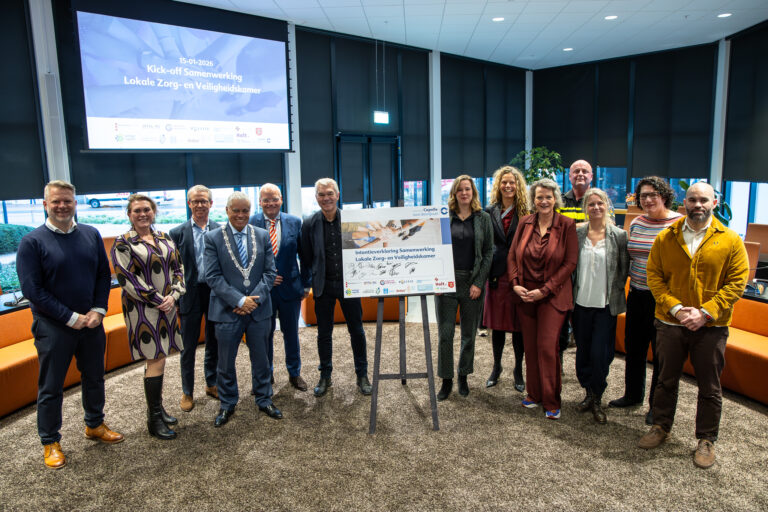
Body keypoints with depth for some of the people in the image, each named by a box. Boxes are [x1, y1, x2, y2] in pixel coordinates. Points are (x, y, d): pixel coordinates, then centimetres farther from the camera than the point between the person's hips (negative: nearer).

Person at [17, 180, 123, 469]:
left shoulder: (91, 235, 2)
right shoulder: (32, 242, -10)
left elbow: (104, 275, 5)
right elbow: (32, 290, -13)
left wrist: (98, 310, -8)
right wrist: (71, 318, -16)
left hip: (91, 322, 4)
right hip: (53, 327, -4)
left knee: (94, 378, 18)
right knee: (51, 388, 10)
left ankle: (94, 425, 39)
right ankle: (50, 442, 27)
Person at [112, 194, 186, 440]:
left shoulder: (164, 238, 12)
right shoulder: (123, 243, -5)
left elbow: (178, 268, 11)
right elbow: (127, 278, -12)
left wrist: (173, 295, -5)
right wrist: (157, 300, -13)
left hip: (166, 307, 6)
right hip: (142, 309, -5)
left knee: (156, 358, 13)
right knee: (156, 361, -5)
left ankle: (156, 408, 26)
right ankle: (154, 420, 7)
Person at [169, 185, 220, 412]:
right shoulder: (177, 233, -2)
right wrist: (174, 299, -5)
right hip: (190, 295, -1)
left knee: (213, 343, 14)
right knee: (188, 346, 8)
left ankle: (212, 384, 32)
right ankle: (187, 392, 23)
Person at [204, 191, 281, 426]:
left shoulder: (262, 236, 4)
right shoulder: (213, 238, -3)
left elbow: (270, 271, 2)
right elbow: (213, 276, -9)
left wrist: (255, 298, -11)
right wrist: (239, 300, -16)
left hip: (259, 309, 2)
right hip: (227, 310, -2)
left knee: (260, 358, 14)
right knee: (225, 362, 11)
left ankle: (264, 400, 32)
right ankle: (227, 405, 30)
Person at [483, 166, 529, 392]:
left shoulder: (526, 214, 0)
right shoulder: (490, 212, 5)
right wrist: (488, 272, -6)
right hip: (497, 274, 2)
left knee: (518, 325, 7)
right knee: (497, 324, 11)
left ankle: (518, 371, 23)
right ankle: (496, 367, 28)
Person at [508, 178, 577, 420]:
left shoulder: (566, 225, -5)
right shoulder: (525, 223, 5)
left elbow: (570, 262, -8)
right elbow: (512, 255, 8)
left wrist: (545, 290, -13)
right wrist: (515, 284, -6)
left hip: (553, 296, -4)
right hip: (525, 293, 4)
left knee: (547, 347, -5)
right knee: (530, 347, 10)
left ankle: (551, 402, 11)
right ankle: (534, 395, 26)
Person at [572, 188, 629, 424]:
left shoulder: (619, 235, -3)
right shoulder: (577, 233, 2)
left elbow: (624, 269, 2)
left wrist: (614, 293, 1)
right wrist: (571, 293, 6)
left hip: (606, 305, -2)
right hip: (581, 302, 3)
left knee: (600, 353, -4)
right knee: (582, 351, 11)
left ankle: (597, 398, 15)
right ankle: (589, 393, 28)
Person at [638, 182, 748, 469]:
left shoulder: (730, 240, -3)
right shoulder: (665, 238, 1)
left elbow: (737, 282, -5)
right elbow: (654, 276, 0)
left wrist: (705, 312, -15)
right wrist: (675, 308, -13)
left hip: (711, 327, -1)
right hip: (670, 323, 1)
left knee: (709, 387, 10)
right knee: (667, 379, 15)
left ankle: (706, 440, 27)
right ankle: (661, 427, 32)